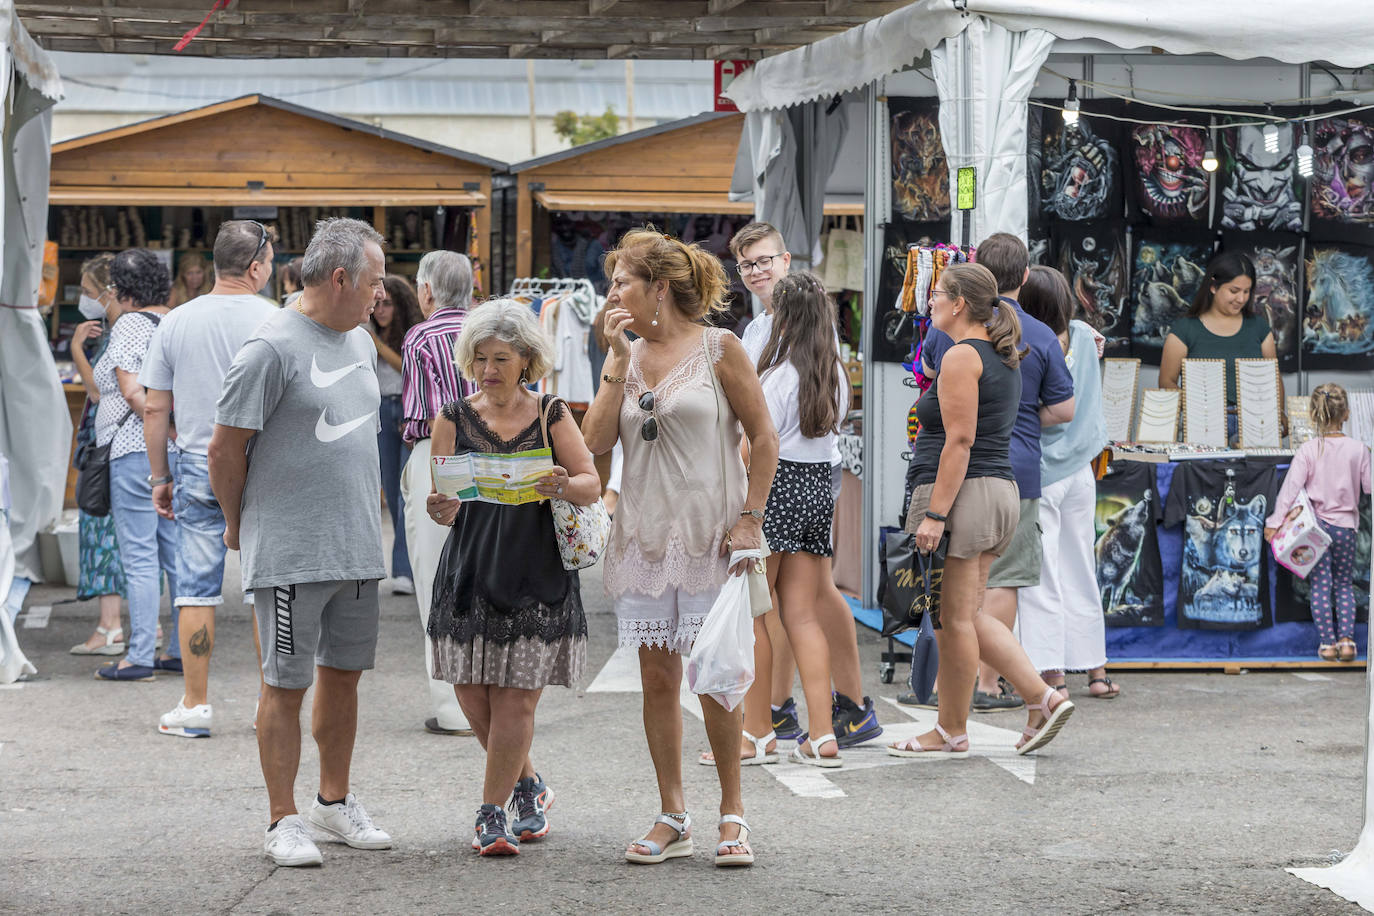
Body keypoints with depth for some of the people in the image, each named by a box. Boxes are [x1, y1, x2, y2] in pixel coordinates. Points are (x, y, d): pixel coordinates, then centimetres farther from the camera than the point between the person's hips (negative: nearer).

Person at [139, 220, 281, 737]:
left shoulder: (176, 322, 3)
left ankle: (194, 705, 5)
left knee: (197, 588, 4)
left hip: (198, 467, 2)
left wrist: (160, 476, 14)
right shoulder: (273, 321, -6)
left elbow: (155, 409, 6)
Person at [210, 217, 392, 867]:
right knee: (287, 685, -1)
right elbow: (225, 449, -10)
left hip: (357, 546, 8)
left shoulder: (360, 343, 12)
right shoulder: (273, 348, -14)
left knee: (344, 672, 14)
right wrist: (240, 525, 2)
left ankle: (334, 803, 27)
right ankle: (283, 821, 5)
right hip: (290, 552, -8)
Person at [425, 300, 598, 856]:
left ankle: (492, 813, 3)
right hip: (471, 571, 2)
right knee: (472, 694, 2)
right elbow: (445, 498, 2)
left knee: (515, 699, -6)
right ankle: (528, 787, 26)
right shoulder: (455, 419, 6)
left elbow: (592, 484, 0)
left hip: (536, 575, -2)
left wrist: (564, 487, -22)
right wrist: (441, 510, -22)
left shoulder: (551, 416, 4)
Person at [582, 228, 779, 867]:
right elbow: (595, 442, 0)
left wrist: (749, 519, -8)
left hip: (708, 535, -4)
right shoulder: (626, 358, 11)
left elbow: (763, 437, -1)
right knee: (657, 677, 5)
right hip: (643, 536, 4)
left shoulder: (718, 348, -2)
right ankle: (672, 820, 13)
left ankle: (732, 815, 9)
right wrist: (619, 359, -3)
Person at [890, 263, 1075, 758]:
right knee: (972, 614, 14)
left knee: (954, 619, -2)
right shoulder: (1003, 359, 17)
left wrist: (934, 514, -20)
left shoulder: (961, 356, -12)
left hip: (961, 494, -10)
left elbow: (960, 441, -19)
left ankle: (951, 733, 5)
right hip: (1000, 492, 10)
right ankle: (1044, 697, 7)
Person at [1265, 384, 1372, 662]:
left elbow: (1291, 487, -15)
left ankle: (1327, 642, 2)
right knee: (1344, 585, 13)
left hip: (1316, 524, -1)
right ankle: (1346, 639, 1)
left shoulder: (1308, 450, -10)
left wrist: (1275, 522, -15)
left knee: (1320, 585, 5)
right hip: (1346, 525, 1)